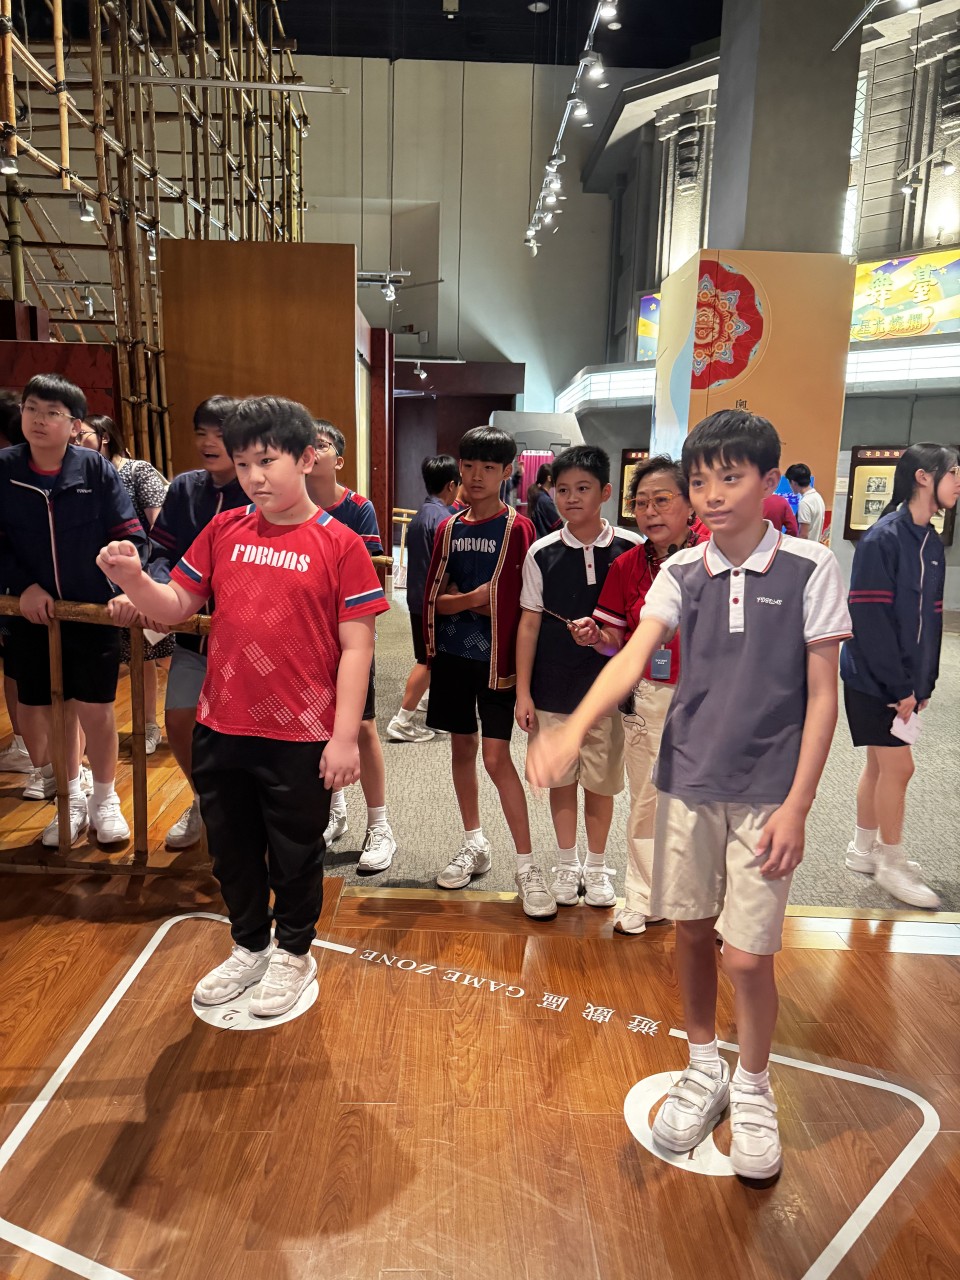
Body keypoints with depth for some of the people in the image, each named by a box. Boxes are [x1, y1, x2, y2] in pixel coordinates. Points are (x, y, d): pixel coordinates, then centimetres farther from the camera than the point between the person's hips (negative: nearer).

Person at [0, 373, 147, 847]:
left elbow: (130, 536, -6)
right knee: (40, 712, 11)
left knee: (95, 709, 5)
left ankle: (105, 799, 27)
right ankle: (72, 800, 32)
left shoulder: (96, 469, -8)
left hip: (94, 612, -2)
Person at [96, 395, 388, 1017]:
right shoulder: (223, 531, 3)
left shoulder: (339, 544, -10)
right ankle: (249, 947, 44)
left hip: (300, 737, -4)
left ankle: (293, 952, 40)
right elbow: (176, 606, 9)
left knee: (295, 855, 15)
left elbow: (356, 646, -11)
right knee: (232, 849, 20)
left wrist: (345, 735, -13)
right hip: (221, 729, 5)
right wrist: (132, 579, -12)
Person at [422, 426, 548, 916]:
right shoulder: (448, 529, 7)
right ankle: (475, 844, 29)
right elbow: (433, 599, 3)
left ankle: (527, 865, 2)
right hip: (452, 654, 5)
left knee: (496, 757, -9)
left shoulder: (518, 528, -5)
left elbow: (526, 602, -8)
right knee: (462, 747, 13)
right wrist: (475, 598, -15)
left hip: (496, 656, -5)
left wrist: (463, 599, -13)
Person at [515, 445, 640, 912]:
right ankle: (566, 864, 32)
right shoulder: (542, 553, -2)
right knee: (561, 778, 12)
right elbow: (529, 624, 1)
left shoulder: (630, 549, -4)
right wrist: (523, 692, -1)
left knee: (601, 781, 11)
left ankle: (597, 866, 31)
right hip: (553, 689, 1)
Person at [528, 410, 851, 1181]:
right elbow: (632, 658, -12)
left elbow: (822, 696, -6)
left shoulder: (810, 568, -7)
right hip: (687, 779, 3)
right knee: (691, 931, 14)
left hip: (766, 792, -3)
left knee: (748, 954, 1)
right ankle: (705, 1071, 38)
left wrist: (797, 806, -10)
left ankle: (753, 1089, 30)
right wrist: (573, 731, -29)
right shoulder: (682, 572, 0)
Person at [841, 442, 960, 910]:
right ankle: (891, 863, 14)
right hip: (872, 679, -8)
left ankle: (863, 849, 29)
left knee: (880, 763, 15)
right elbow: (870, 618, -20)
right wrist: (899, 687, -17)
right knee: (898, 766, -2)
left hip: (903, 680, 8)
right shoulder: (882, 538, -16)